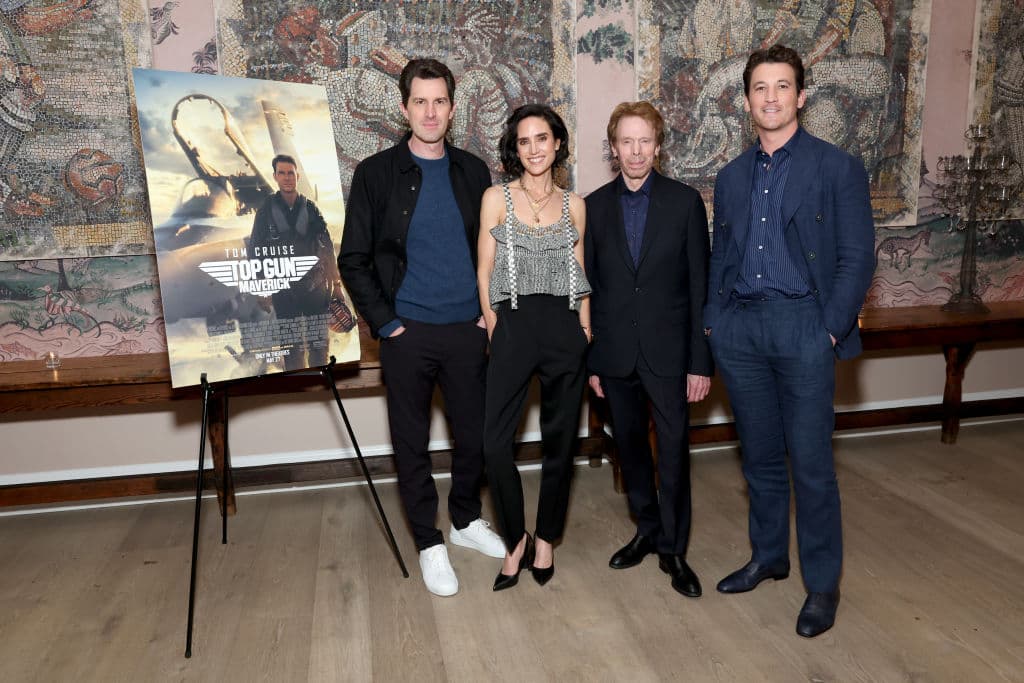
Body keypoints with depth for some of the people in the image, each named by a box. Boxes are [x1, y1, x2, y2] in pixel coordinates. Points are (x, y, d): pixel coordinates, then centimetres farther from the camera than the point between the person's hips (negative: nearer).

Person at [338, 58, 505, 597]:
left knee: (475, 434, 11)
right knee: (411, 442, 7)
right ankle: (429, 542, 25)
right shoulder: (376, 173, -2)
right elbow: (353, 260, -2)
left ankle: (465, 519, 36)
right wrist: (385, 324, -7)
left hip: (467, 330, 3)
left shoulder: (473, 171, 7)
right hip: (408, 332, -2)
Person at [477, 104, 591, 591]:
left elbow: (580, 277, 12)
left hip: (565, 328, 2)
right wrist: (495, 332, -2)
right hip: (513, 326, -2)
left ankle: (545, 538, 27)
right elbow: (485, 273, 3)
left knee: (559, 439, 8)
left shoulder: (574, 205, 10)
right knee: (496, 442, -9)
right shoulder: (496, 198, 4)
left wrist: (585, 333, 6)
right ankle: (515, 540, 13)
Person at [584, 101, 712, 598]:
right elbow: (588, 286, 5)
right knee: (630, 449, 13)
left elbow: (699, 285, -3)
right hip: (615, 353, 2)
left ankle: (673, 548, 17)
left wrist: (700, 360, -7)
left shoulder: (685, 202, -2)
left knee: (673, 451, 1)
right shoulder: (594, 206, 4)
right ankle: (647, 530, 32)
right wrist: (589, 358, 3)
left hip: (668, 351, -2)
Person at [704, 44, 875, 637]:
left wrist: (830, 331, -10)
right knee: (760, 456, 14)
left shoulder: (837, 167, 0)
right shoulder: (732, 176, 14)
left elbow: (857, 258, -4)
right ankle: (768, 557, 31)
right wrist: (714, 322, 7)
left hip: (803, 326, -4)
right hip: (741, 329, 5)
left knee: (811, 464, 0)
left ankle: (823, 583, 16)